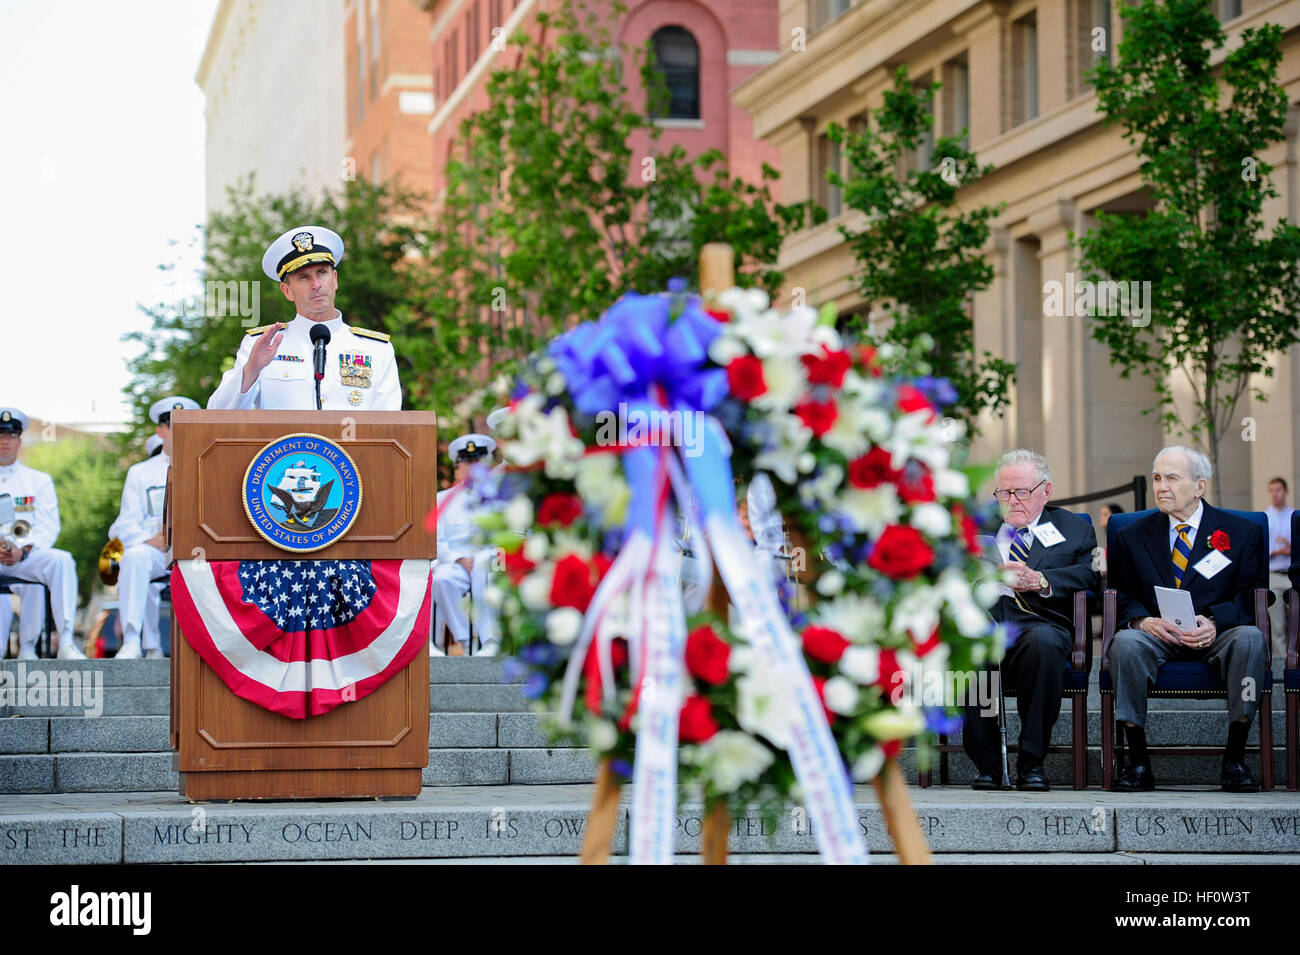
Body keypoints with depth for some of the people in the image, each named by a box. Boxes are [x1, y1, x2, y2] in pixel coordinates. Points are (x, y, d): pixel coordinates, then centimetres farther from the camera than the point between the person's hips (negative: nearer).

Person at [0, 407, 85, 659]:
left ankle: (65, 642, -36)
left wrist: (23, 551, -14)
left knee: (61, 560, -31)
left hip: (28, 554, 1)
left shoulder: (39, 480, 18)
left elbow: (48, 528, 6)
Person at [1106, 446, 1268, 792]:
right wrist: (1142, 620, -15)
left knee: (1250, 638, -34)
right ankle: (1137, 761, -27)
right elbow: (1121, 596, 9)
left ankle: (1234, 759, -26)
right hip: (1157, 635, 1)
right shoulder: (1132, 537, 15)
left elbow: (1251, 596, 2)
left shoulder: (1242, 533, 9)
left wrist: (1213, 622, -18)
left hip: (1215, 635, -1)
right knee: (1125, 642, -33)